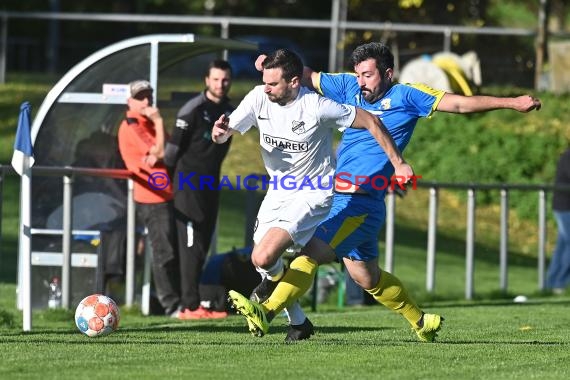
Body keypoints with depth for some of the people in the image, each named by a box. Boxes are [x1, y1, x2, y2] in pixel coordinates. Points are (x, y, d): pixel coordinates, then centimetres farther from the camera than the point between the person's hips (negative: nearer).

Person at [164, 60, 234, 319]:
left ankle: (189, 302, 14)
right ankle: (190, 306, -11)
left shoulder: (229, 111, 10)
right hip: (189, 184, -8)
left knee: (202, 246, 9)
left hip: (210, 185, 8)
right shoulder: (193, 110, -13)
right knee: (191, 245, -10)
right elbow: (173, 147, -10)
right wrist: (171, 174, -1)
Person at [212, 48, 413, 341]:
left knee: (264, 258, -22)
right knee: (261, 261, 10)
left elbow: (369, 122, -13)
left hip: (312, 194, -7)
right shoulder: (259, 99, -9)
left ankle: (275, 279, 15)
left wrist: (398, 164, -11)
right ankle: (297, 323, 29)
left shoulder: (317, 107, -23)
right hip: (278, 192, 7)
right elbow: (223, 135, -7)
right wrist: (219, 131, -33)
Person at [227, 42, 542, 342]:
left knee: (312, 252, -20)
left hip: (362, 203, -7)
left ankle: (266, 313, -25)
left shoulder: (405, 96, -3)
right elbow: (309, 77, 17)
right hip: (338, 197, 7)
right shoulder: (349, 87, 11)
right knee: (366, 276, 17)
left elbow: (460, 104, -4)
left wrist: (512, 103, -9)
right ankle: (421, 321, 34)